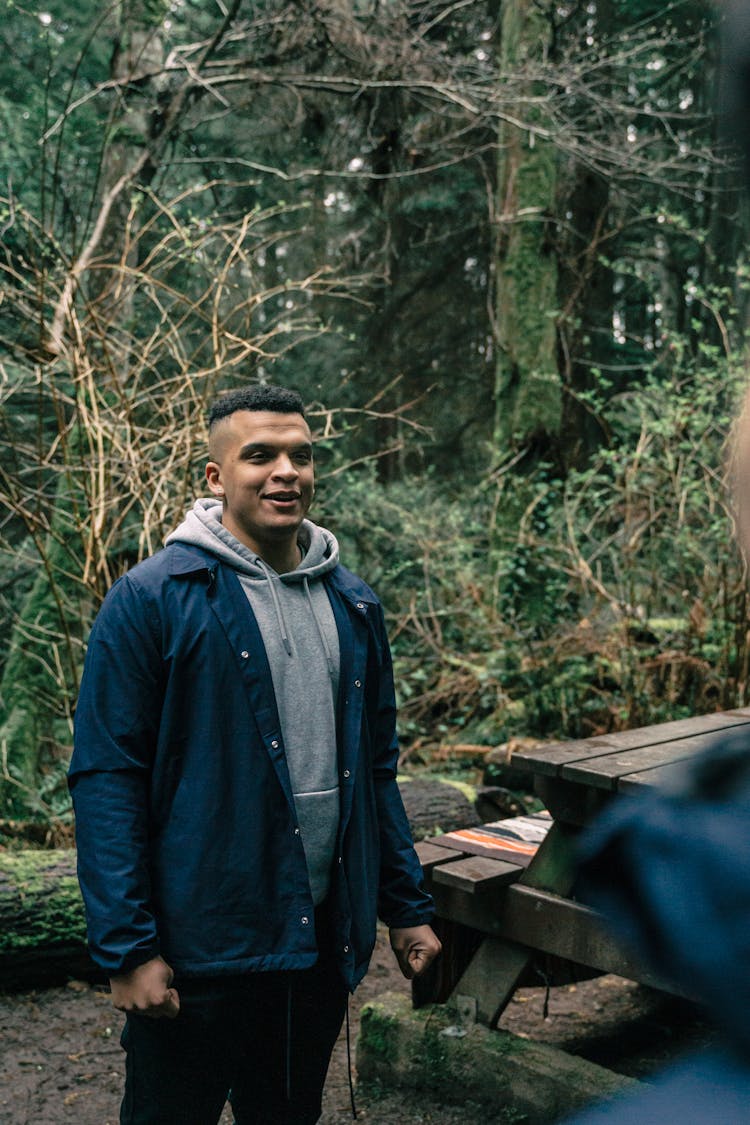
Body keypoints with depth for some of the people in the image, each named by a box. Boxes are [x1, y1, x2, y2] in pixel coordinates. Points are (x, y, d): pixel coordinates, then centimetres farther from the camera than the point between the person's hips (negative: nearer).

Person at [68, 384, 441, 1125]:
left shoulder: (353, 603, 7)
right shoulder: (153, 599, -11)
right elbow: (106, 780, -13)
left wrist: (407, 908, 11)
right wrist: (127, 949, -17)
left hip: (325, 938, 5)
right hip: (200, 946, -5)